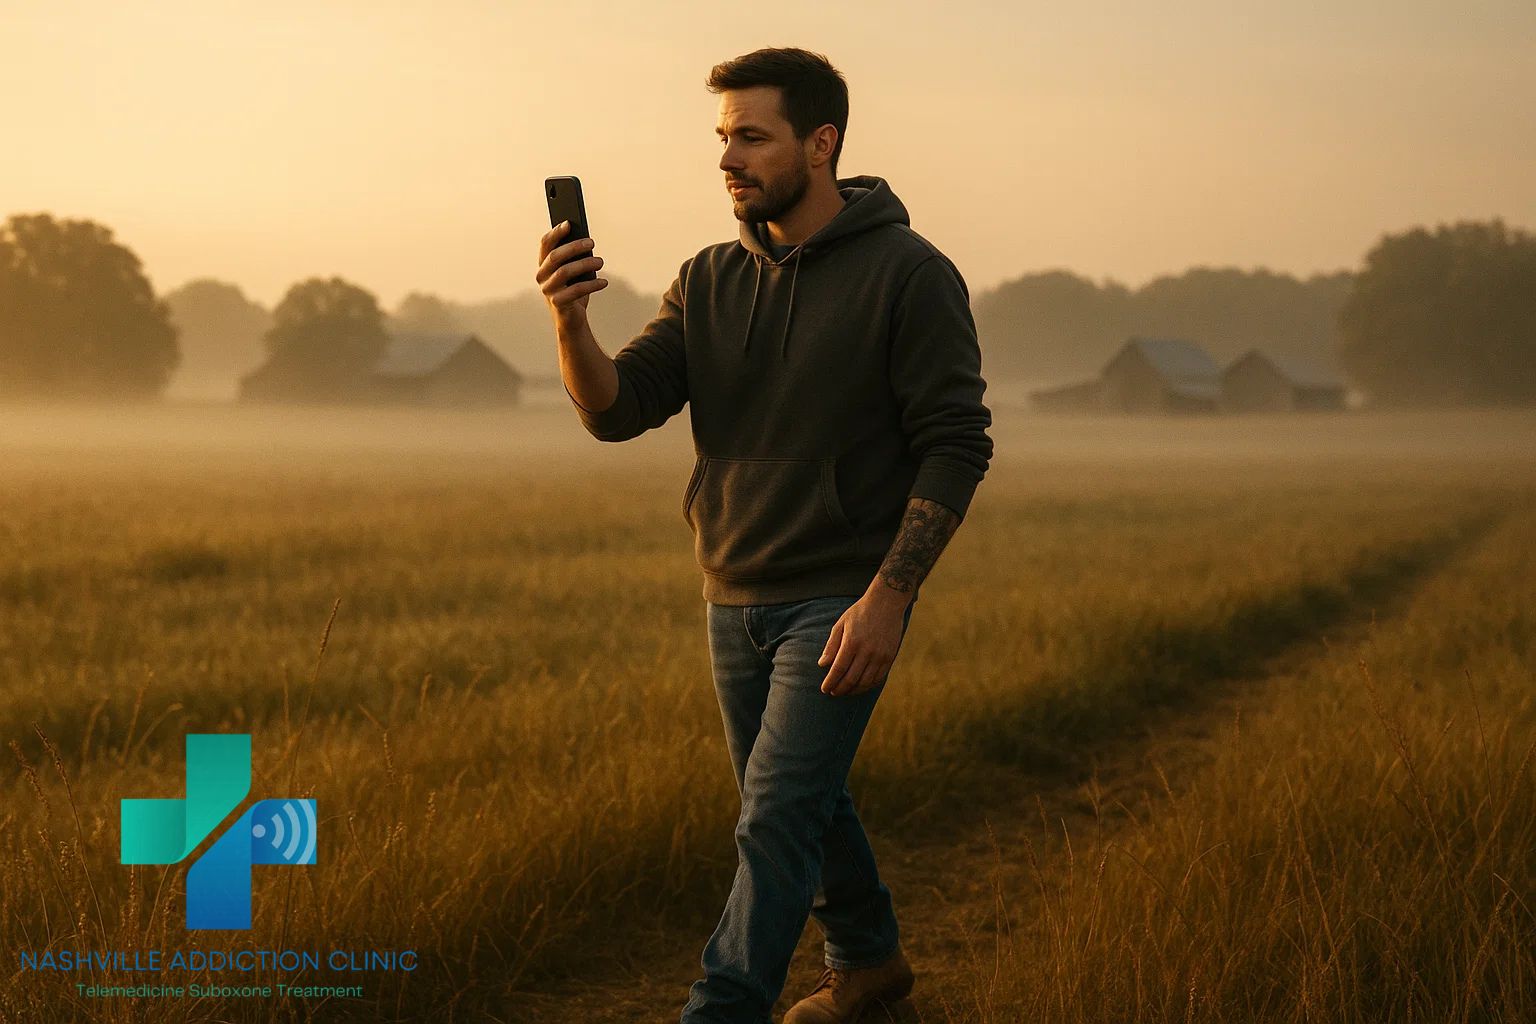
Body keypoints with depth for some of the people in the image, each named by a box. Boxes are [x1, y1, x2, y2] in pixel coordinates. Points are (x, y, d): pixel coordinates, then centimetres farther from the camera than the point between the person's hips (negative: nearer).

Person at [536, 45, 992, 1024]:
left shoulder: (909, 274, -10)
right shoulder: (711, 281, 6)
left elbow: (955, 447, -13)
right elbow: (617, 409, -4)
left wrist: (887, 597, -21)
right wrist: (570, 320, -25)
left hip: (841, 602, -6)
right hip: (735, 600, 6)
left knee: (777, 818, -12)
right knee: (803, 802, 20)